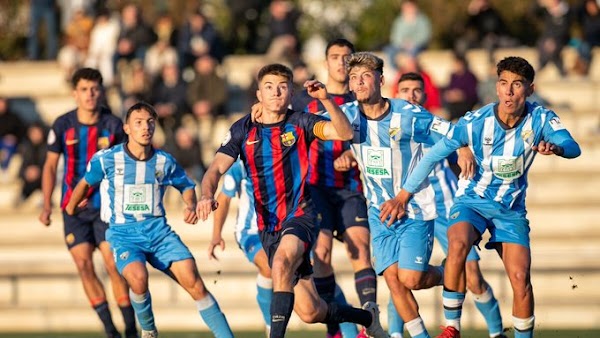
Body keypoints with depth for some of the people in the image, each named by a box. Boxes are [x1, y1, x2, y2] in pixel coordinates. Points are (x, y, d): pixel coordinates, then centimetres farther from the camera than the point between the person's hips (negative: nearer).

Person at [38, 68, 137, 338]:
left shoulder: (113, 125, -5)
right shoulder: (63, 125, -2)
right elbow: (50, 165, 6)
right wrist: (47, 205, 1)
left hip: (106, 204, -2)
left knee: (114, 265, -11)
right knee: (84, 266, -7)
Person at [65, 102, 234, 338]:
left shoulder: (164, 162, 2)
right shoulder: (108, 159, -5)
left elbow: (187, 186, 19)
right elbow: (85, 184, 14)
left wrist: (191, 206, -2)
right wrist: (70, 209, 29)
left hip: (158, 231, 2)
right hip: (124, 234, -2)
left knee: (192, 280, -16)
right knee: (138, 278, -32)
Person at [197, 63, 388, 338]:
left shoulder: (299, 124, -3)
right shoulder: (243, 130, 4)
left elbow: (344, 132, -16)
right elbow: (216, 168, -4)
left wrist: (325, 99, -29)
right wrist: (207, 195, -25)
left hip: (300, 215, -3)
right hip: (268, 227, 3)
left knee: (281, 263, -38)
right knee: (310, 312, 5)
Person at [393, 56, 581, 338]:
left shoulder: (541, 119, -12)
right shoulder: (475, 122, -16)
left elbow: (573, 147, -27)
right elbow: (433, 156, -8)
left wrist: (555, 148, -51)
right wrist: (403, 196, -5)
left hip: (511, 209, 2)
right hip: (472, 201, -2)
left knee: (520, 278, -13)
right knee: (458, 244, -32)